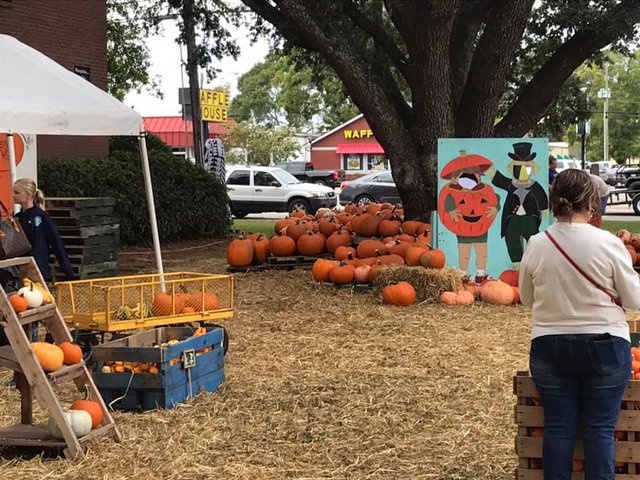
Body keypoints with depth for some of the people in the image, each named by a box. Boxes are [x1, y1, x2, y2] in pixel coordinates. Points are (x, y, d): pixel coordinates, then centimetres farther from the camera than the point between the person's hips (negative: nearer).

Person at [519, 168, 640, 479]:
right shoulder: (608, 243, -13)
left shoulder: (536, 245, -5)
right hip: (604, 346, -2)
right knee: (600, 428, 7)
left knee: (558, 426, 10)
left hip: (549, 347, 2)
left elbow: (527, 299, 7)